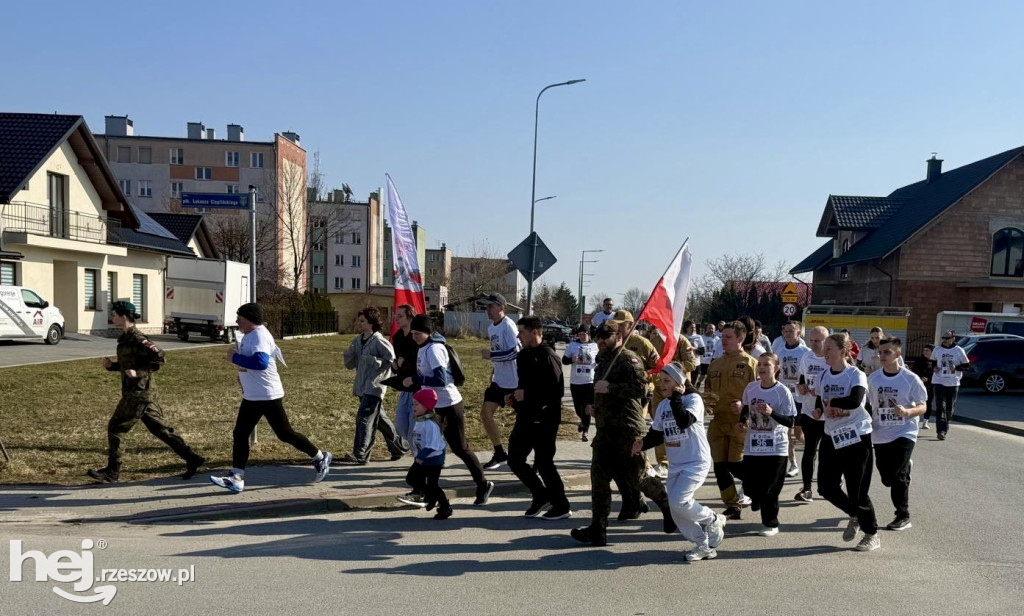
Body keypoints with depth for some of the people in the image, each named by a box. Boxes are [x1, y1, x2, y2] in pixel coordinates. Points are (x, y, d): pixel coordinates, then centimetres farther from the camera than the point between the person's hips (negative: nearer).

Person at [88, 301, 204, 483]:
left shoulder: (136, 339, -15)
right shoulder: (125, 338, 15)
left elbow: (159, 358, -21)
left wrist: (138, 372, -24)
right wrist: (110, 365, 7)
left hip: (139, 393, -10)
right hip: (144, 392, 10)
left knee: (115, 428, 0)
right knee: (159, 428, 11)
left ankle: (112, 472, 10)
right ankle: (192, 459, 12)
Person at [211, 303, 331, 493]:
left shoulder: (260, 336, -20)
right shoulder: (249, 336, 11)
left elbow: (261, 362, -35)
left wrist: (235, 358, -24)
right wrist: (238, 360, 8)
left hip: (268, 395, -10)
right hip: (251, 397, 10)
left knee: (284, 433, -1)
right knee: (239, 434, 5)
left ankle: (320, 458, 15)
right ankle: (236, 477, 9)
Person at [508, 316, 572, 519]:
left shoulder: (548, 357, -16)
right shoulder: (524, 356, 10)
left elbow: (557, 389, -24)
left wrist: (527, 394, -23)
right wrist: (516, 398, 6)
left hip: (544, 420, -9)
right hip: (525, 418, 9)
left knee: (544, 464, 0)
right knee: (515, 460, 11)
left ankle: (561, 506, 16)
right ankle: (541, 496, 27)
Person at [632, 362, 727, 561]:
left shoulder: (693, 399, -12)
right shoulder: (663, 405, 9)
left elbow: (684, 421, -30)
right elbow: (656, 433, 13)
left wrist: (676, 396, -21)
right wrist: (643, 444, -6)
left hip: (696, 462, -7)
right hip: (675, 465, 7)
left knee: (679, 502, -20)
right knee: (676, 511, 4)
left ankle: (713, 521, 7)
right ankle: (704, 545, 21)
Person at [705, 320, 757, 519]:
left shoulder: (750, 363, -5)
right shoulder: (715, 365, 12)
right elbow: (708, 392, 22)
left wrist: (744, 405, -23)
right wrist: (706, 397, 0)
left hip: (741, 423, -6)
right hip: (718, 421, 6)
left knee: (735, 464, -5)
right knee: (720, 466, 4)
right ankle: (732, 506, 18)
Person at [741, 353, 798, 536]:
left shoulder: (782, 391, -13)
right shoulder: (750, 388, 0)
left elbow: (790, 421, -13)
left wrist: (771, 412, -26)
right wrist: (743, 419, 1)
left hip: (776, 448, -4)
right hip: (752, 446, 4)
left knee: (770, 490, 3)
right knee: (749, 486, 8)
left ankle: (770, 523, 22)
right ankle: (758, 500, 42)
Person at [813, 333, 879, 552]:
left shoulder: (856, 375, -14)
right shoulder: (824, 375, 5)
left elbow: (855, 400, -32)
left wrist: (832, 402, -17)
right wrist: (818, 409, -5)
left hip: (857, 437, -6)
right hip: (832, 437, 6)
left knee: (857, 492, 0)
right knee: (826, 487, 6)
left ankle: (872, 535, 21)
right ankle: (855, 515, 34)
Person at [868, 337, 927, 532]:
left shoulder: (911, 379, -9)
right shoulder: (873, 378, 0)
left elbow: (922, 407, -6)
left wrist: (907, 412, -25)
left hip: (904, 433, -4)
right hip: (880, 435, 4)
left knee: (897, 477, -11)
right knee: (887, 479, 10)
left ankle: (903, 517, 8)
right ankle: (905, 468, 45)